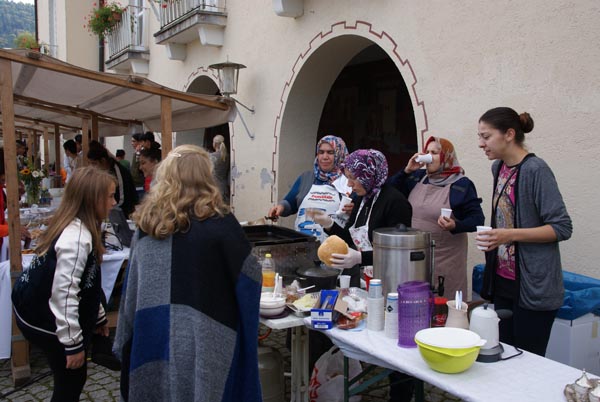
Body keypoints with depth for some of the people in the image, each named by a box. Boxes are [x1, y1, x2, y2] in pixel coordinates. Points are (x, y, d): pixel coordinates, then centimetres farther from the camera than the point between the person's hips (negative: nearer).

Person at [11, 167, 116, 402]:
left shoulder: (79, 229, 4)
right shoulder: (76, 238, -28)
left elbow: (81, 284, 14)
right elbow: (64, 293, -29)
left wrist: (98, 316, 20)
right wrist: (73, 343, -24)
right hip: (46, 321, -9)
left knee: (70, 380, 19)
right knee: (71, 381, 4)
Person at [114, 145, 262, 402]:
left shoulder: (148, 221, 1)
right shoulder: (219, 222, -12)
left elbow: (131, 288, 6)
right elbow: (250, 275, -6)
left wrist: (126, 341, 15)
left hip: (152, 335, 4)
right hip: (202, 338, -4)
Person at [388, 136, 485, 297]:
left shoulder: (461, 185, -6)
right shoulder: (417, 177, 8)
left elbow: (477, 218, -7)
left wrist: (455, 226, -25)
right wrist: (407, 170, -5)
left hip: (446, 257, -4)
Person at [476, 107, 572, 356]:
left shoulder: (535, 170, -15)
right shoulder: (499, 167, 8)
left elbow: (562, 228, -16)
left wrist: (510, 235, -24)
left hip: (533, 287, -7)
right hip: (503, 281, 7)